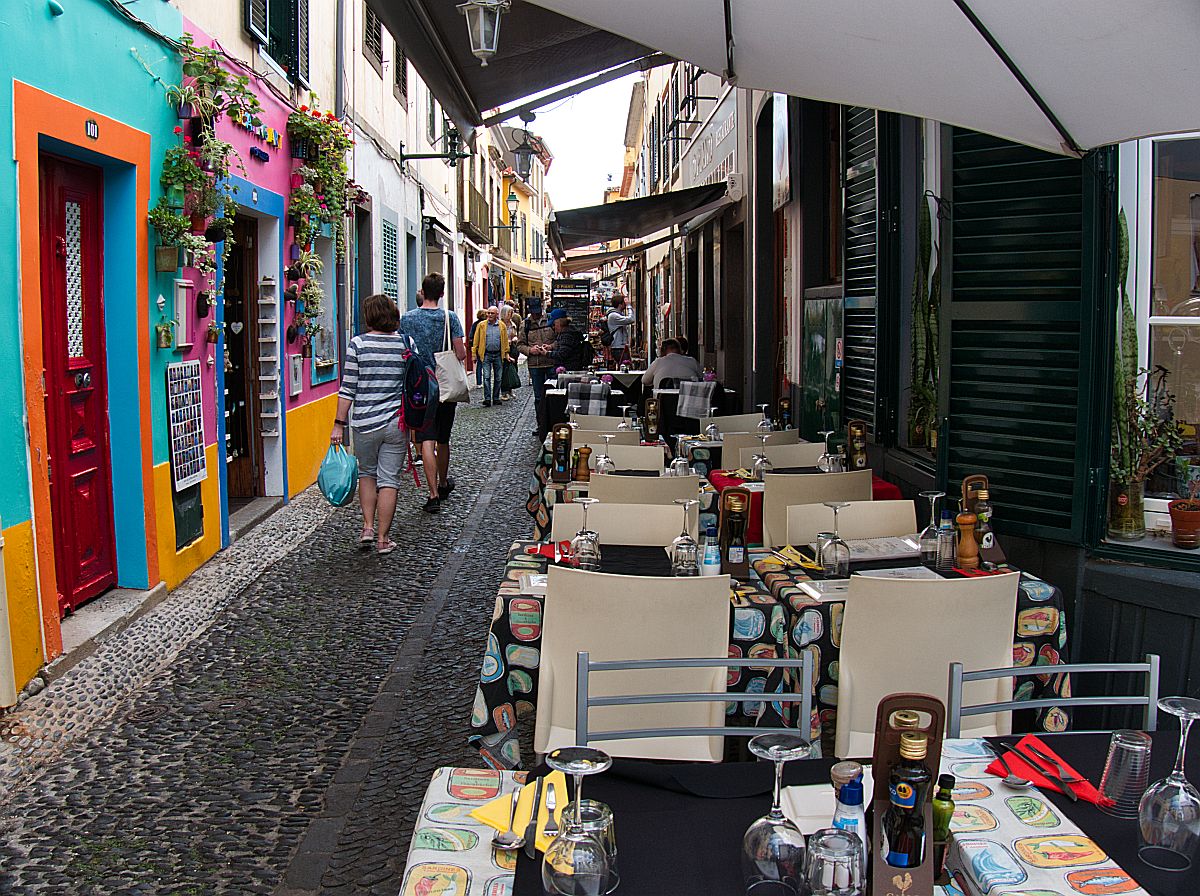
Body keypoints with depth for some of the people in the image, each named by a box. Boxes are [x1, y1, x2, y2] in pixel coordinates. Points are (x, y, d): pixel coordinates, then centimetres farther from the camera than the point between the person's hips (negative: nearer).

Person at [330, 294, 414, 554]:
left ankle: (368, 528, 15)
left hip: (365, 423, -1)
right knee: (389, 479, 6)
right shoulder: (407, 343, 0)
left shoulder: (358, 344, -6)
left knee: (367, 473, 20)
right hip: (397, 423, 1)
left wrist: (339, 423, 0)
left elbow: (348, 388, -6)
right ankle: (382, 539, 9)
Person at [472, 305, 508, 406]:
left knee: (498, 378, 7)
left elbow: (505, 341, 9)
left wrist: (506, 354, 4)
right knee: (486, 377, -9)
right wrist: (474, 354, -3)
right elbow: (476, 341, 3)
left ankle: (496, 398, 16)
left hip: (498, 355, 2)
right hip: (486, 355, -2)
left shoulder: (502, 326, 6)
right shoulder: (482, 325, 3)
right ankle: (487, 399, -10)